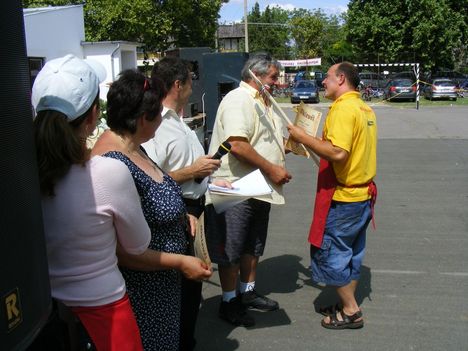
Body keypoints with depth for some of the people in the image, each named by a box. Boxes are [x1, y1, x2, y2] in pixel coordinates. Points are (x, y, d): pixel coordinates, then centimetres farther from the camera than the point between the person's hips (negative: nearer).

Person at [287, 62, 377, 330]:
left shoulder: (343, 109, -18)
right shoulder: (365, 109, 11)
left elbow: (338, 153, -29)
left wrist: (304, 137, -19)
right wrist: (312, 142, 15)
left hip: (342, 197, -9)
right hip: (363, 194, 9)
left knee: (330, 253, 3)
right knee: (351, 254, 18)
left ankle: (351, 312, 12)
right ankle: (348, 305, 30)